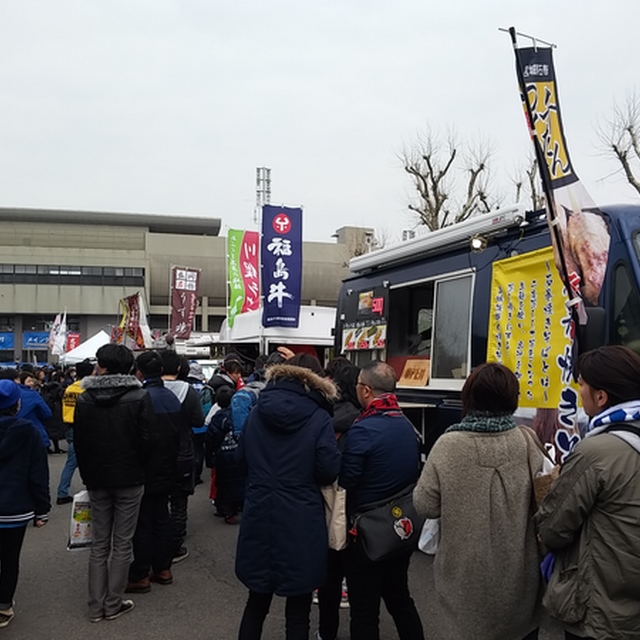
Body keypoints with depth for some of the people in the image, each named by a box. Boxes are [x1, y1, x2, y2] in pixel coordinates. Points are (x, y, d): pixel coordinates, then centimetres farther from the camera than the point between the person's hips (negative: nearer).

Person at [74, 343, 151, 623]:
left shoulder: (84, 399, -4)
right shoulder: (139, 397, -12)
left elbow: (79, 442, 2)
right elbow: (145, 440, -12)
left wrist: (88, 475, 13)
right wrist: (137, 468, 5)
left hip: (97, 480, 3)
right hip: (129, 479, -3)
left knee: (99, 543, 13)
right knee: (122, 543, 8)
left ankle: (96, 606, 17)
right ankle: (113, 604, 14)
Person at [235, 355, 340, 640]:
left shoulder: (256, 412, 3)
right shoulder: (319, 418, -10)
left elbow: (242, 456, 15)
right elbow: (329, 471, -10)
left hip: (259, 516, 4)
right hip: (301, 522, -3)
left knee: (256, 601, 20)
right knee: (298, 611, 11)